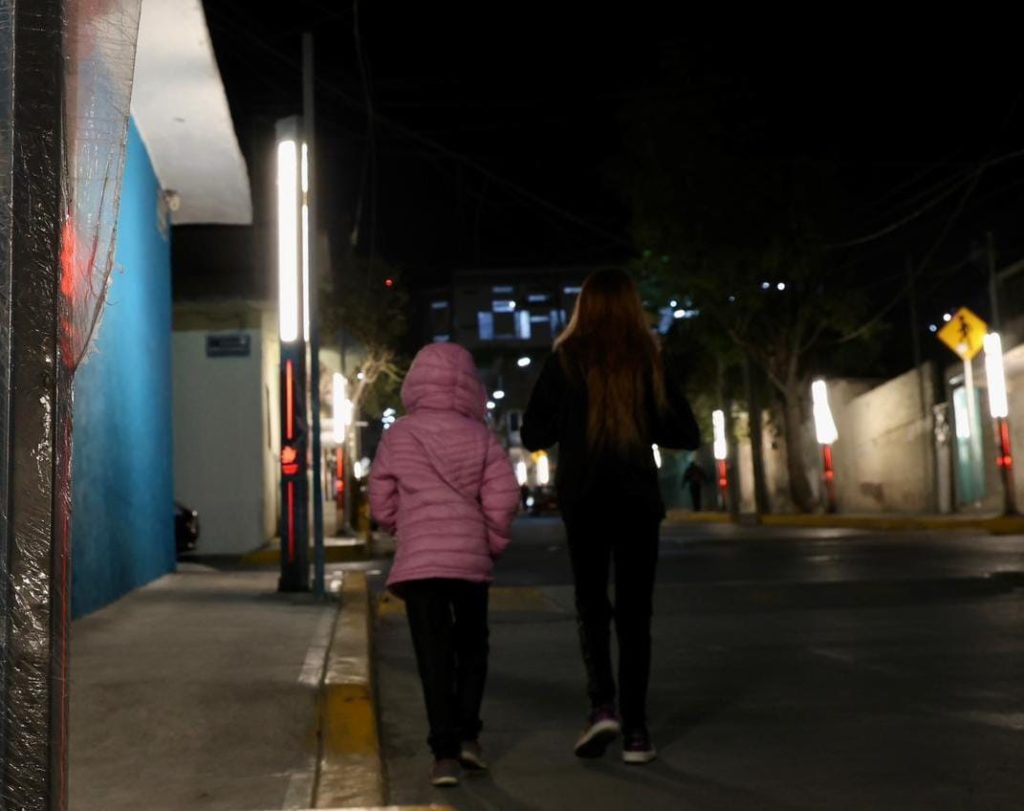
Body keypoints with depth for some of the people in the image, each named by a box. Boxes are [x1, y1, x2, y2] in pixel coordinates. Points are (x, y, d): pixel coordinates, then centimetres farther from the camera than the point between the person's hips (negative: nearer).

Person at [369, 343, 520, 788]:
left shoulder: (398, 436, 1)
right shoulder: (480, 435, 1)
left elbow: (382, 505, 5)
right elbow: (502, 499, -5)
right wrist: (494, 544, 11)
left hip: (417, 560, -1)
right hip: (471, 558, 1)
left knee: (434, 656, 3)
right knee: (471, 646, 19)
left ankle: (445, 752, -1)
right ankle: (467, 735, 14)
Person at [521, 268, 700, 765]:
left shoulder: (566, 359, -3)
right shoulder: (649, 360, 0)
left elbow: (533, 435, -2)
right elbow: (686, 434, 3)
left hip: (583, 498, -1)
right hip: (637, 497, 1)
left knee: (591, 602, 12)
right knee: (634, 611, 9)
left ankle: (602, 706, -6)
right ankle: (635, 730, 8)